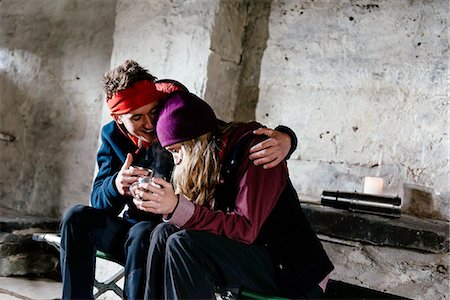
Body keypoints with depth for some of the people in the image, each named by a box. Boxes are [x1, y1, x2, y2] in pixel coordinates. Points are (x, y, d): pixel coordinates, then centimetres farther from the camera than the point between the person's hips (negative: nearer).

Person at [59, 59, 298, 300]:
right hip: (132, 229, 5)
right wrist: (116, 185, -29)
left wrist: (284, 138, -37)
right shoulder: (113, 136, 0)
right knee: (78, 218, -17)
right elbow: (98, 201, -4)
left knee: (142, 233, -34)